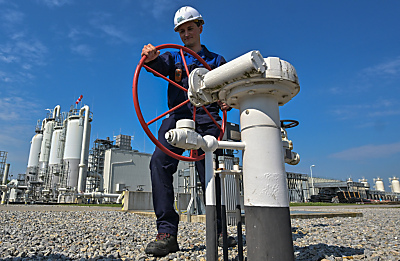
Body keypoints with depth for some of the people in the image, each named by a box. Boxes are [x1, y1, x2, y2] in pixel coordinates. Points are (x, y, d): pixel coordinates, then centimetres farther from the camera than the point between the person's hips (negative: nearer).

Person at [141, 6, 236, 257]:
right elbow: (161, 66, -1)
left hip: (207, 120, 0)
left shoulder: (216, 60, 24)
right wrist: (151, 58, -25)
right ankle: (167, 234, -20)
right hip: (178, 117, 1)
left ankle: (218, 231, 6)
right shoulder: (174, 57, 23)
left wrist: (227, 101, -7)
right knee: (160, 162, -22)